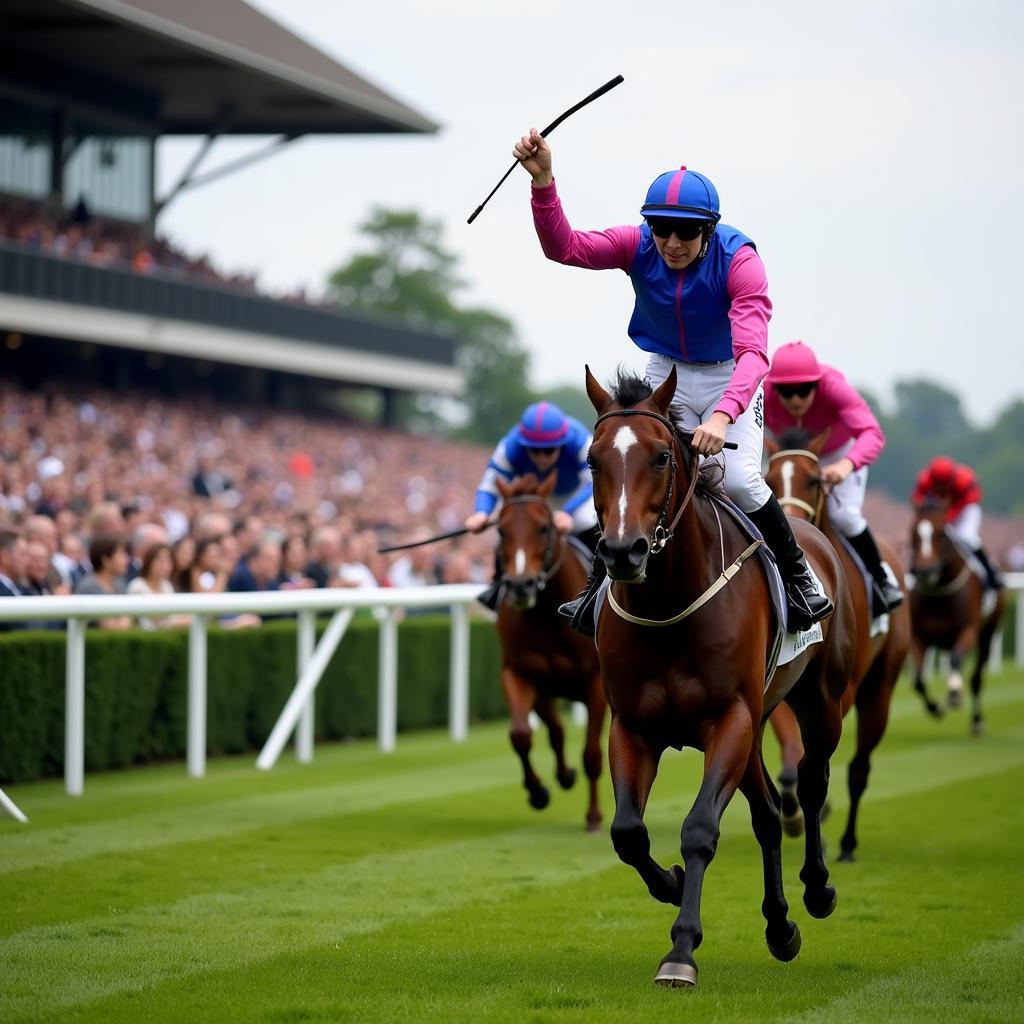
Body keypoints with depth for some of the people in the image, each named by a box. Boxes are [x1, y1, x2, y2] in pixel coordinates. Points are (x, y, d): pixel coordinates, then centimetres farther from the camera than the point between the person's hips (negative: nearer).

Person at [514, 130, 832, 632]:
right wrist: (542, 181, -47)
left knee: (739, 479, -20)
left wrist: (722, 416, -56)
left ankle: (798, 577, 2)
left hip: (730, 379, -3)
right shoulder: (639, 246, -18)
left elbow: (752, 352, -40)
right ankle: (597, 590, 10)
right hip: (665, 375, 3)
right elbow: (563, 246, -30)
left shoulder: (739, 260, -29)